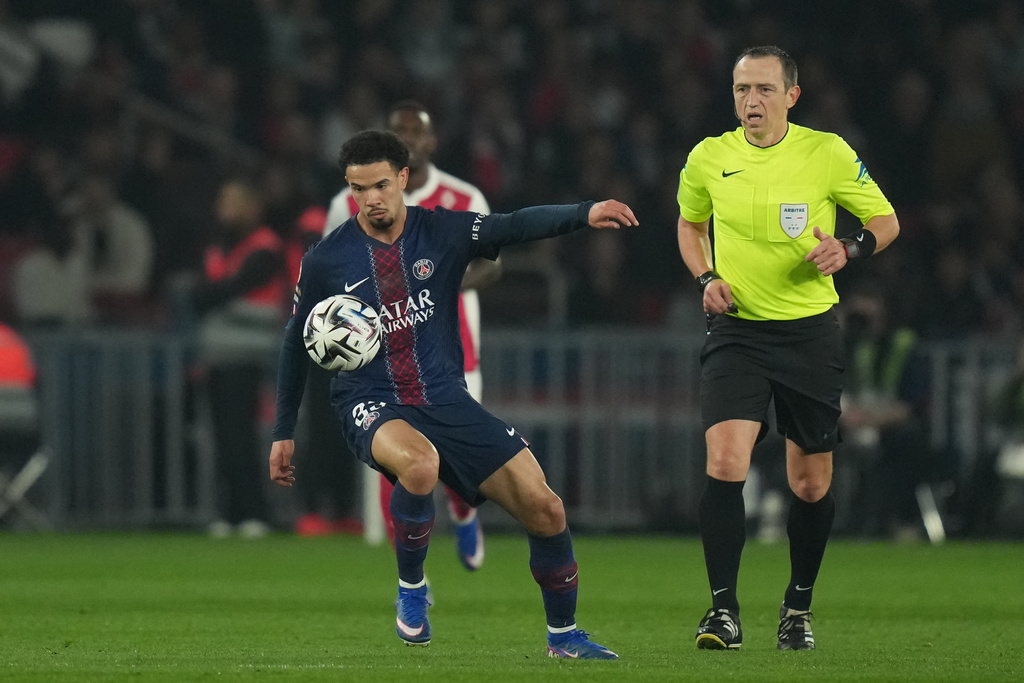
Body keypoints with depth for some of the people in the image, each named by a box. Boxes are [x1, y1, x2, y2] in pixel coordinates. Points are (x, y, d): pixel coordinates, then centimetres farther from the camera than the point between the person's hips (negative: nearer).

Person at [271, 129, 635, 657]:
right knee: (419, 462, -39)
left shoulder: (443, 233, 1)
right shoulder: (326, 261, -1)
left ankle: (563, 635, 16)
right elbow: (297, 343, 11)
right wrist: (283, 433, 14)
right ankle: (411, 589, -13)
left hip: (446, 400, 3)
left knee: (544, 508, -6)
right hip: (371, 406, -3)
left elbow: (515, 226, -14)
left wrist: (584, 214, -32)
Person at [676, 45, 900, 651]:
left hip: (810, 330, 0)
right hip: (737, 330, 0)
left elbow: (886, 221, 3)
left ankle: (799, 606, 27)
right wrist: (706, 277, 1)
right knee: (725, 464, -18)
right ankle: (724, 608, -11)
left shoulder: (827, 152, -6)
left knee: (812, 484, 6)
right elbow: (691, 224, 20)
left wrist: (849, 248, -18)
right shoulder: (709, 159, 0)